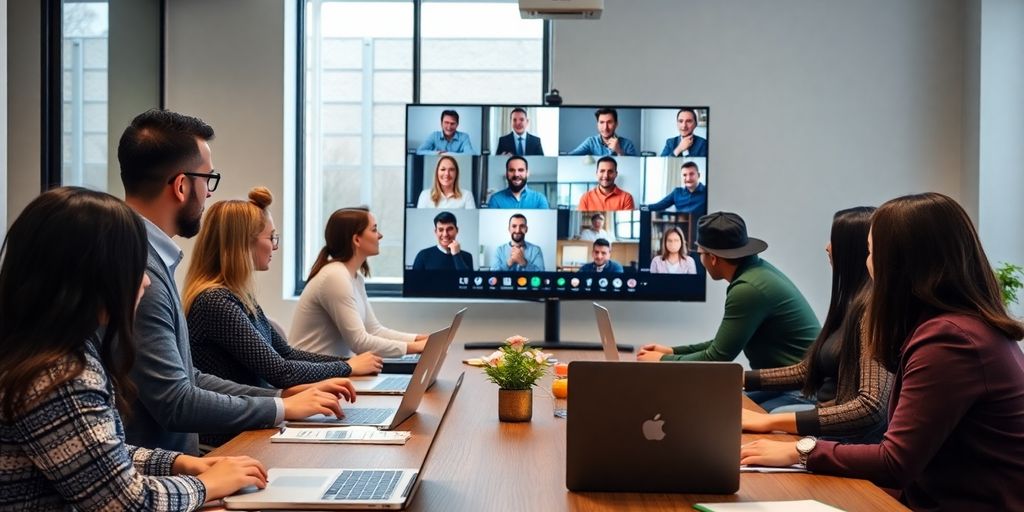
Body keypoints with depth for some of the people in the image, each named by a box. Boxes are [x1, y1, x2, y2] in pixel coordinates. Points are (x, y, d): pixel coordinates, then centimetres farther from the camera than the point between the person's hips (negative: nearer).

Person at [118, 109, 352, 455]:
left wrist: (284, 396, 5)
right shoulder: (137, 271, -21)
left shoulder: (151, 259, 8)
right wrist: (282, 408, -8)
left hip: (170, 462, 8)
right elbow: (175, 403, -20)